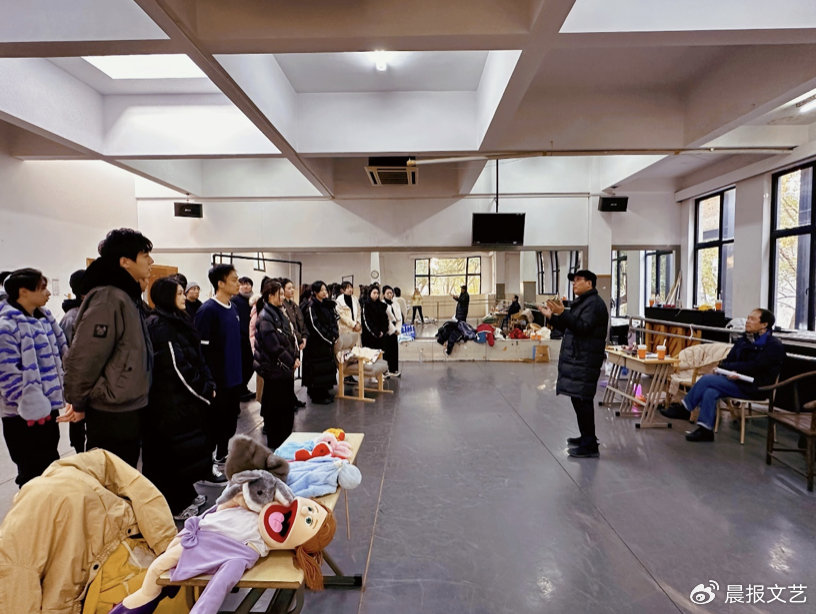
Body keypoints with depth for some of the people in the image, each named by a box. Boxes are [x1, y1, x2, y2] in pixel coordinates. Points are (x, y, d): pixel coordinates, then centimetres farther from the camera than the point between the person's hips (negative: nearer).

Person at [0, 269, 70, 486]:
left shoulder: (44, 317, 7)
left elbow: (60, 353, 16)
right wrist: (30, 406, -19)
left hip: (48, 407, 8)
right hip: (25, 416, -8)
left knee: (51, 468, 19)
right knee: (34, 475, 4)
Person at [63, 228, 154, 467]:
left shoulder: (128, 297, 11)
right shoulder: (108, 299, -21)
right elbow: (82, 358, -23)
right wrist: (79, 404, -11)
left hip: (129, 411, 9)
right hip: (111, 416, -9)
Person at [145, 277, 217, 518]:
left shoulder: (177, 321, 12)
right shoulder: (160, 326, -17)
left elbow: (196, 358, 13)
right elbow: (177, 368, -21)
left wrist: (208, 385, 3)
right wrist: (205, 392, -13)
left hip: (184, 399, 9)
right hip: (171, 402, -9)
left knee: (188, 447, 17)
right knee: (175, 449, 3)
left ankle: (185, 495, 32)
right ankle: (175, 504, 17)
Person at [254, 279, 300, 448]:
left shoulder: (280, 313, 12)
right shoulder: (265, 318, -15)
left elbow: (291, 338, 15)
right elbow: (274, 347, -20)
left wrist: (296, 357, 3)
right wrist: (291, 362, -12)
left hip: (286, 368, 9)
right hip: (273, 369, -9)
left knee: (288, 405, 16)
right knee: (275, 408, 2)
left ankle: (286, 441, 30)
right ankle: (274, 445, 16)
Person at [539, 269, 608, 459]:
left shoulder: (594, 303, -10)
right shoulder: (581, 302, 23)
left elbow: (583, 328, -23)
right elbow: (569, 328, 24)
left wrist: (562, 313, -29)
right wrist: (552, 316, 17)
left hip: (585, 361, -11)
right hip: (575, 358, 11)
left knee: (583, 399, -10)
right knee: (577, 398, 16)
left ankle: (590, 445, -5)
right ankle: (586, 437, 28)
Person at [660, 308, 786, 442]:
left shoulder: (774, 346, -6)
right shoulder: (743, 340, 14)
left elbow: (754, 366, -16)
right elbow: (728, 361, 15)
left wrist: (725, 366, -10)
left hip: (755, 388, -6)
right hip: (736, 381, 7)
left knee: (707, 379, -22)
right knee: (710, 392, -24)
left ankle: (684, 408, -8)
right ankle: (706, 430, -18)